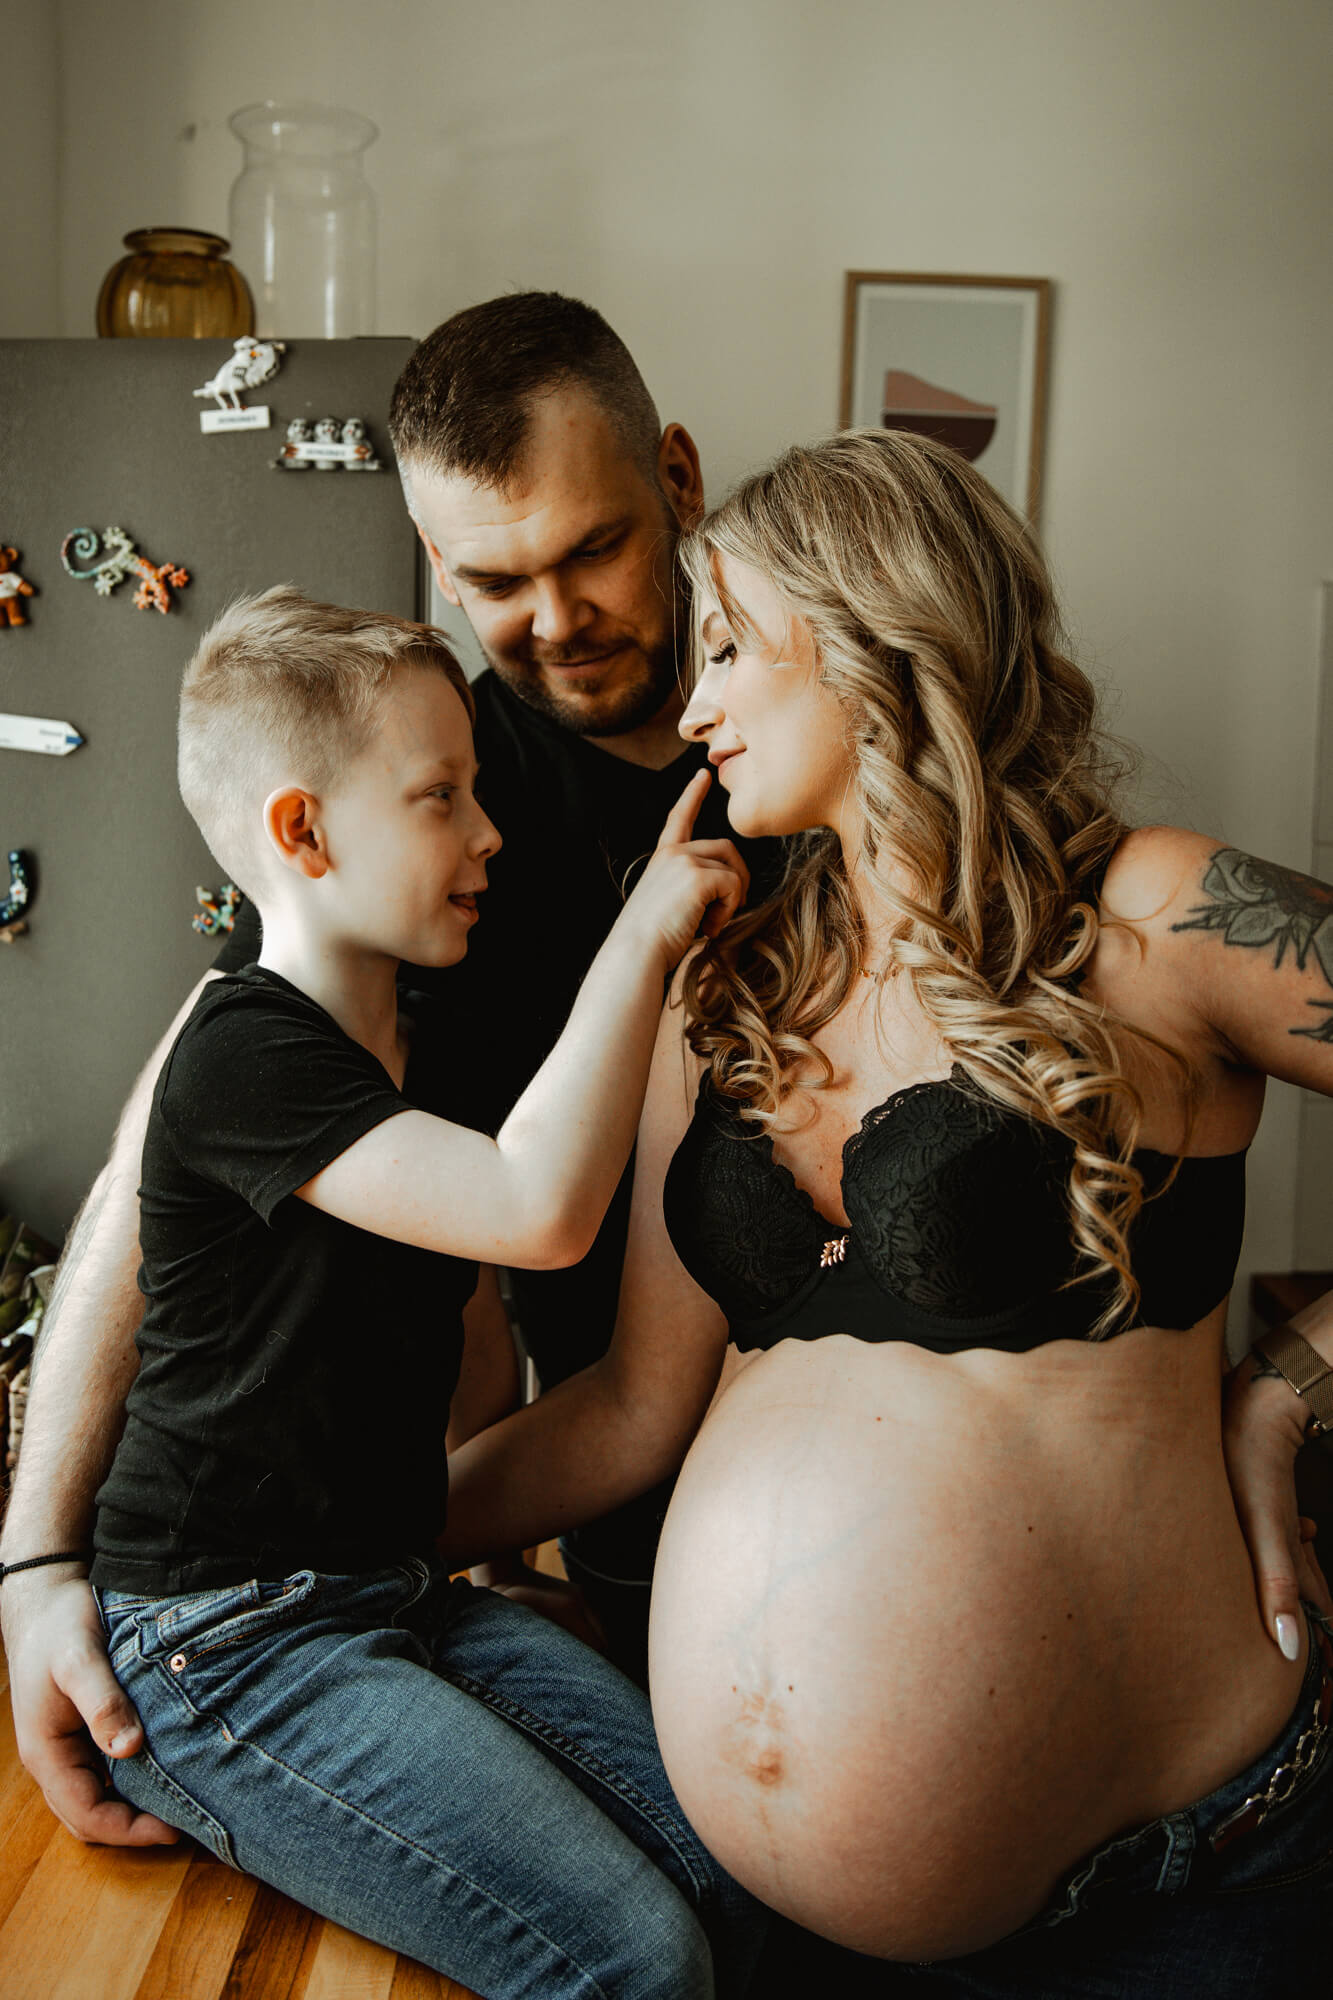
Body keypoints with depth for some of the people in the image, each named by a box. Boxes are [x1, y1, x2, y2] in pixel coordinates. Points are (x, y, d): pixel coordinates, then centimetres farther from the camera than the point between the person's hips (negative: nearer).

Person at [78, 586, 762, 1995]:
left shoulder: (432, 1060, 10)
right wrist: (645, 930, -24)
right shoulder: (243, 1058, -19)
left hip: (398, 1589, 8)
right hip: (225, 1648, -8)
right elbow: (537, 1208, -32)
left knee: (736, 1874, -6)